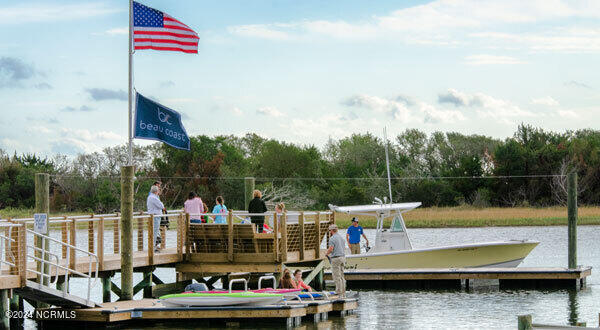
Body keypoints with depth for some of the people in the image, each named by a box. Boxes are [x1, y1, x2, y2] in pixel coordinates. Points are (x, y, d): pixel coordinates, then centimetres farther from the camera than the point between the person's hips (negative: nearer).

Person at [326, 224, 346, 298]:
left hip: (336, 258, -8)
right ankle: (343, 294, 11)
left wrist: (327, 253, 2)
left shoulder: (332, 238, -10)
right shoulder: (341, 238, 16)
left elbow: (331, 249, -18)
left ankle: (339, 294, -9)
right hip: (343, 257, 8)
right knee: (341, 276, 12)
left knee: (337, 277, -6)